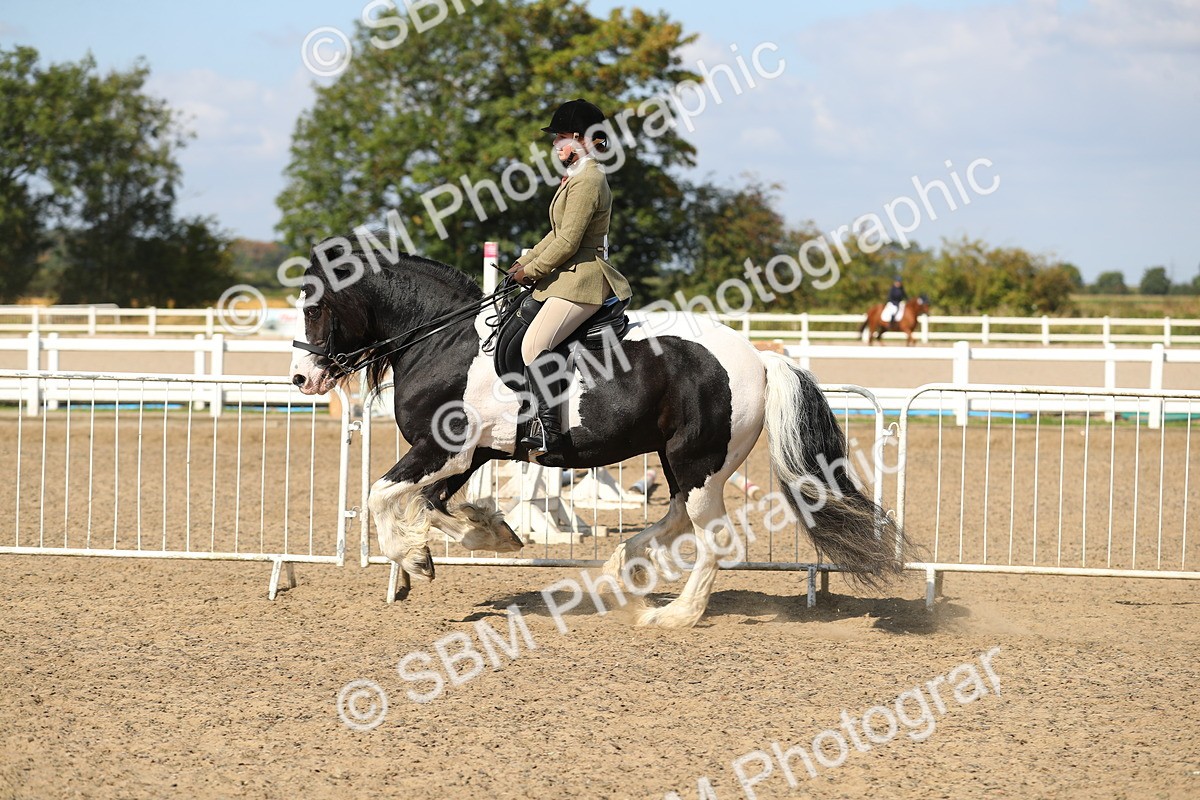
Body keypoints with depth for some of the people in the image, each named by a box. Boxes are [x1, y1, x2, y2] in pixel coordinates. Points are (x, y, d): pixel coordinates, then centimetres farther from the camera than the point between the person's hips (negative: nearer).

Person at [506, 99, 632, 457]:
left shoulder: (587, 180, -15)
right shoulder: (580, 176, 19)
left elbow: (568, 242, -19)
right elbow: (558, 234, 24)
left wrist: (532, 271, -8)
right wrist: (523, 263, 15)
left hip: (582, 280, -12)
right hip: (571, 277, 12)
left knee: (534, 344, -26)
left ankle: (546, 427, -31)